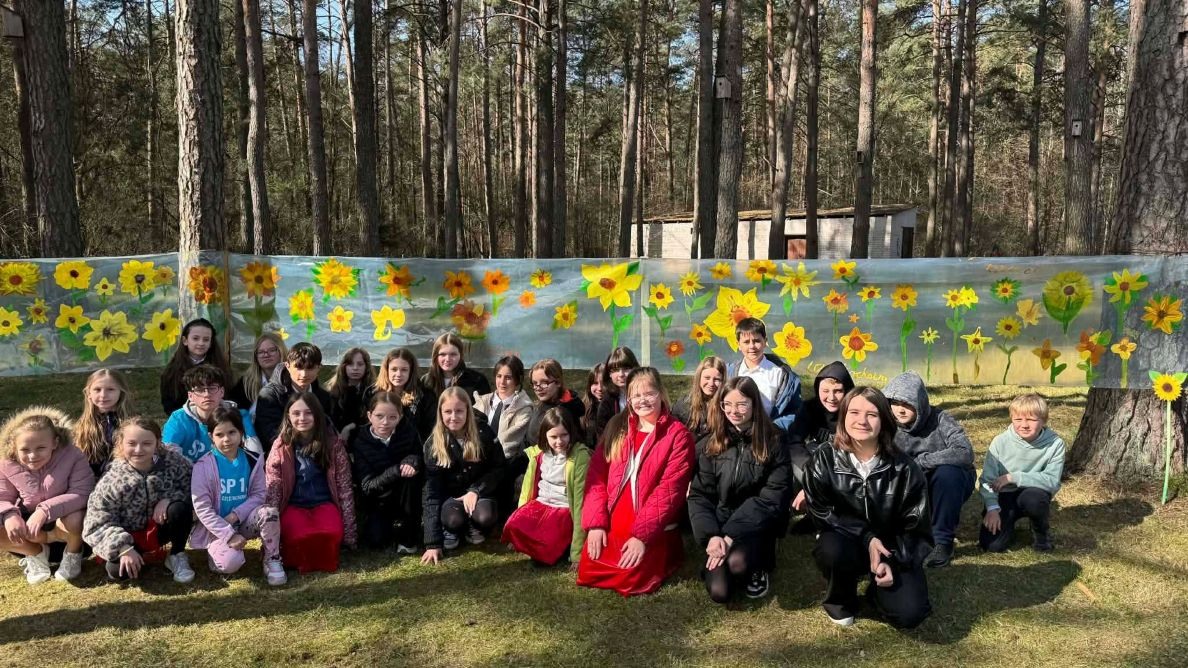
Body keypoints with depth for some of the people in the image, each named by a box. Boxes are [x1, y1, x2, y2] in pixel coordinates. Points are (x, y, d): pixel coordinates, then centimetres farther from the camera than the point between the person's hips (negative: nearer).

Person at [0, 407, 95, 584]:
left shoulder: (73, 456, -23)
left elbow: (82, 493, -29)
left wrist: (46, 511, -40)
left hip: (64, 518, -3)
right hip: (27, 523, 3)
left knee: (75, 521, -39)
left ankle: (73, 554, 0)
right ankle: (37, 553, 6)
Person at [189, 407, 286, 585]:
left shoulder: (253, 460, -2)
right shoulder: (204, 465, -12)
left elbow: (258, 495, -2)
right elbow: (201, 507, -15)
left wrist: (235, 515, -20)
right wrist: (229, 535, -21)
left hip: (243, 521, 4)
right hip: (216, 527, -3)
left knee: (269, 512, -28)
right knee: (231, 562, -30)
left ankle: (272, 560, -7)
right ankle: (215, 550, 6)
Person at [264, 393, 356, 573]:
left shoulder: (333, 443, -2)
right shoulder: (281, 446, -2)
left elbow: (344, 486, 0)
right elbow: (272, 489, -4)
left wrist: (349, 530, -3)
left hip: (324, 503, 1)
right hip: (293, 505, 0)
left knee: (332, 535, -32)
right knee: (300, 537, -33)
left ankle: (324, 561, 1)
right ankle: (298, 560, 1)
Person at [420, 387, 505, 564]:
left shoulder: (483, 433, -11)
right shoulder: (433, 443, -12)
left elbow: (500, 467, -2)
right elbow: (432, 490, -15)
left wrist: (476, 490, -19)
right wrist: (433, 543, -21)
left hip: (480, 492, 1)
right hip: (450, 495, -1)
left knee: (486, 516, -32)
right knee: (453, 519, -34)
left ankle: (474, 528, 4)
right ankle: (450, 530, 2)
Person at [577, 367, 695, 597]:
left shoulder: (677, 434, -5)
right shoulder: (617, 428, 9)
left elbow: (669, 490, -13)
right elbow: (597, 476, 3)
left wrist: (642, 535, -18)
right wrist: (596, 523, -8)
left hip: (652, 531, -4)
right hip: (610, 527, 4)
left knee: (628, 579, -18)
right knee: (587, 572, -8)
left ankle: (662, 557, 12)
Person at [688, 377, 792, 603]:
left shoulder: (772, 443, -6)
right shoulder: (711, 443, 1)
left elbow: (772, 498, -12)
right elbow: (699, 495, -1)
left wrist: (732, 536, -21)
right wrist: (711, 535, -19)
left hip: (755, 527, -2)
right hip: (719, 525, 2)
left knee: (737, 563, -33)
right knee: (720, 592, -17)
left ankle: (757, 567, 3)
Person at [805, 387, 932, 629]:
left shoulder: (904, 468, -11)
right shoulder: (824, 460, -11)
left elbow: (916, 526, -5)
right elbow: (822, 512, -9)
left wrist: (894, 562, -19)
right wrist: (866, 538, -22)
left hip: (894, 550, 0)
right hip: (846, 541, 0)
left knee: (909, 614, -23)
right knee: (833, 551, -37)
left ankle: (878, 587, 14)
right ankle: (841, 599, -2)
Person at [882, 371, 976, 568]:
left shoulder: (940, 421, -23)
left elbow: (965, 453, -37)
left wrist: (919, 461, -35)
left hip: (951, 485, -3)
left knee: (946, 471, -36)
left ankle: (943, 541, -19)